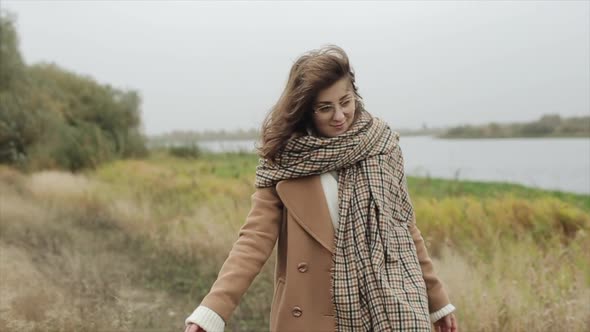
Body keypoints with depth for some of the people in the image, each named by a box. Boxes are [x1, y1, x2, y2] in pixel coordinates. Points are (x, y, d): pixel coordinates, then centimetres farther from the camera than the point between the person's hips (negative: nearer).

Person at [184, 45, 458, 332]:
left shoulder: (381, 144, 1)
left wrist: (437, 300, 14)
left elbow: (405, 225, 9)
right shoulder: (283, 159, -4)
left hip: (388, 306, 1)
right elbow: (255, 238, -9)